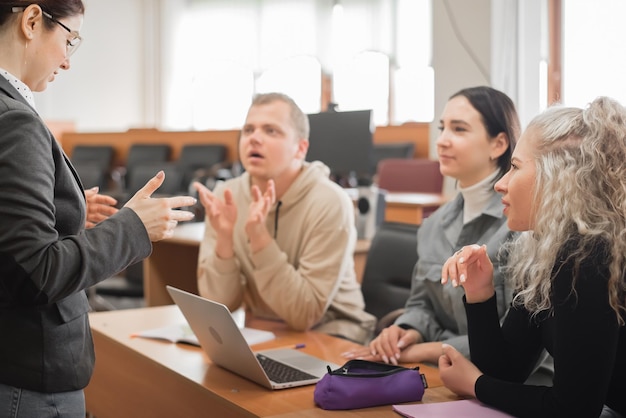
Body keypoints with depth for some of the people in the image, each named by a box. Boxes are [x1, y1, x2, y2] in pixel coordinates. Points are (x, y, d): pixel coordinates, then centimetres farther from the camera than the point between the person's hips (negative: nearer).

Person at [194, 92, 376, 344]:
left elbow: (304, 315, -22)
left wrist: (259, 237, -31)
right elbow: (220, 305, -7)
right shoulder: (227, 194, -5)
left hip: (328, 335, -5)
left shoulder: (329, 203, -18)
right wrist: (224, 239, -23)